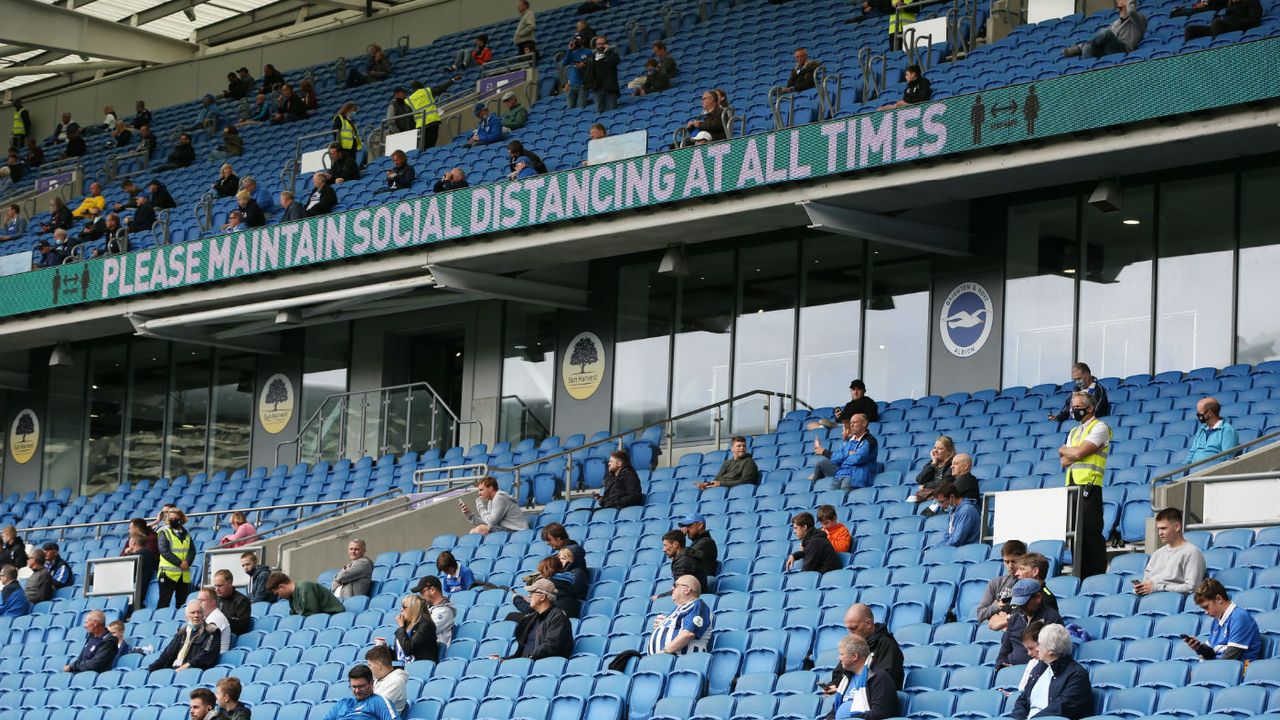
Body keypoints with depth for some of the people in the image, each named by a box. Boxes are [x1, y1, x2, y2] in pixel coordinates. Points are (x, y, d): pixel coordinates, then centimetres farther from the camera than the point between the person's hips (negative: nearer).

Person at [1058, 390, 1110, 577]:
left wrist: (1064, 450, 7)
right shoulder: (1074, 432, 24)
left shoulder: (1099, 427, 0)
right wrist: (1074, 453, -3)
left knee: (1091, 532, -11)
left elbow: (1079, 452, -11)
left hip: (1089, 486, -8)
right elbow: (1064, 462, 14)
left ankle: (1096, 574, -10)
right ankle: (1080, 575, 7)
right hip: (1072, 486, 8)